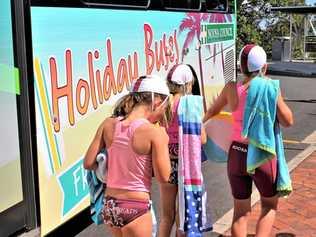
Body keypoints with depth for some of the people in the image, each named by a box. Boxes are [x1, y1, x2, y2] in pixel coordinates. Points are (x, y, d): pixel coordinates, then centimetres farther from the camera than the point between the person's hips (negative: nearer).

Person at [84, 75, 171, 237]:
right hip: (136, 208, -6)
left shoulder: (108, 124, -3)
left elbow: (88, 163, -1)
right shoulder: (155, 132, -17)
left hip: (110, 205, 6)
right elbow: (163, 177, -11)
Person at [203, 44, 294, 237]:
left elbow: (213, 111, 17)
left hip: (237, 155, 3)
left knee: (241, 211, 16)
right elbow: (288, 121, -5)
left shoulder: (231, 88, -2)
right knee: (270, 205, 21)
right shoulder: (270, 88, -13)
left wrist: (203, 120, 39)